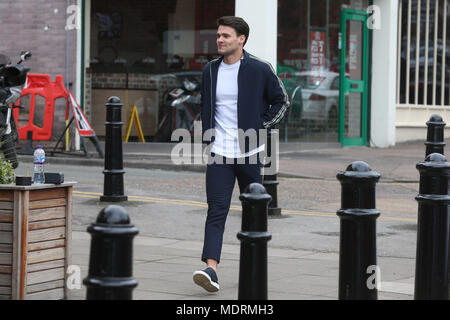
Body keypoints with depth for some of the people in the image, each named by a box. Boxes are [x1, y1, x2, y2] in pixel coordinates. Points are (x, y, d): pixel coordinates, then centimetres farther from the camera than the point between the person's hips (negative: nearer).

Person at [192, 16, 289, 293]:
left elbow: (282, 102, 7)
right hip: (219, 154, 2)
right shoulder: (210, 71, 7)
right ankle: (211, 270, -19)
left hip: (249, 153, -2)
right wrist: (207, 137, 11)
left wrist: (262, 126, -2)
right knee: (216, 212, -9)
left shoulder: (260, 70, -4)